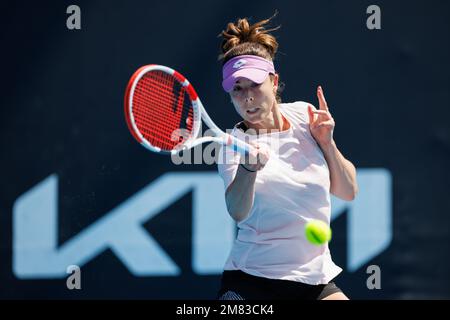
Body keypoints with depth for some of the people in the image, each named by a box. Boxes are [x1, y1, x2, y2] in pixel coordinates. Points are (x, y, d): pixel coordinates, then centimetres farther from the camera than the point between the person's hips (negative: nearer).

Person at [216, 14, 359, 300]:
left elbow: (348, 192, 8)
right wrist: (249, 168, -45)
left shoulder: (304, 116, 4)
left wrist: (326, 142, -6)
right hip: (250, 282, -4)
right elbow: (238, 212, -27)